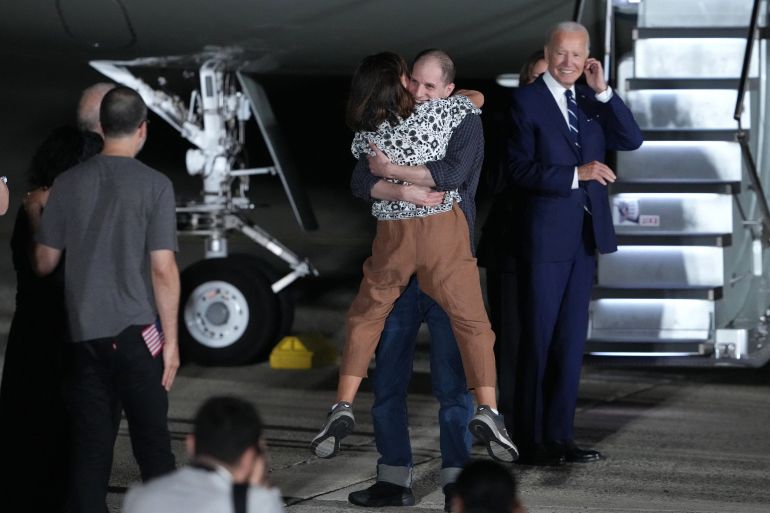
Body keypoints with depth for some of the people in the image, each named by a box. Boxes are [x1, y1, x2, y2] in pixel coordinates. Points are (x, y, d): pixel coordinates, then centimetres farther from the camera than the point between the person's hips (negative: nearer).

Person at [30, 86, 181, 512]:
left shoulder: (68, 183, 2)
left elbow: (44, 264, 7)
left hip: (84, 333, 3)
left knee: (90, 445, 6)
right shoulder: (154, 185, -8)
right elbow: (163, 269, -11)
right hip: (136, 331, -3)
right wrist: (171, 339, -4)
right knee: (152, 443, 5)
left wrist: (35, 218, 26)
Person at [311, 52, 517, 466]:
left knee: (365, 317, 17)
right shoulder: (435, 114, -9)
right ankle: (487, 411, -7)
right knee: (471, 320, 6)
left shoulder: (364, 138, -3)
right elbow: (475, 101, 10)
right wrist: (446, 96, 28)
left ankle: (342, 410, 8)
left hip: (392, 234, 2)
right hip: (444, 228, -2)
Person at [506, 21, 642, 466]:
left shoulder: (592, 100, 10)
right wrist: (576, 174, -24)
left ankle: (560, 436, 17)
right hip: (545, 237, -6)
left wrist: (603, 91, -9)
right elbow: (521, 170, -14)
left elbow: (632, 140, -1)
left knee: (572, 338, 10)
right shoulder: (527, 101, -7)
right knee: (539, 338, -1)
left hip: (585, 235, 6)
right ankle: (531, 441, 6)